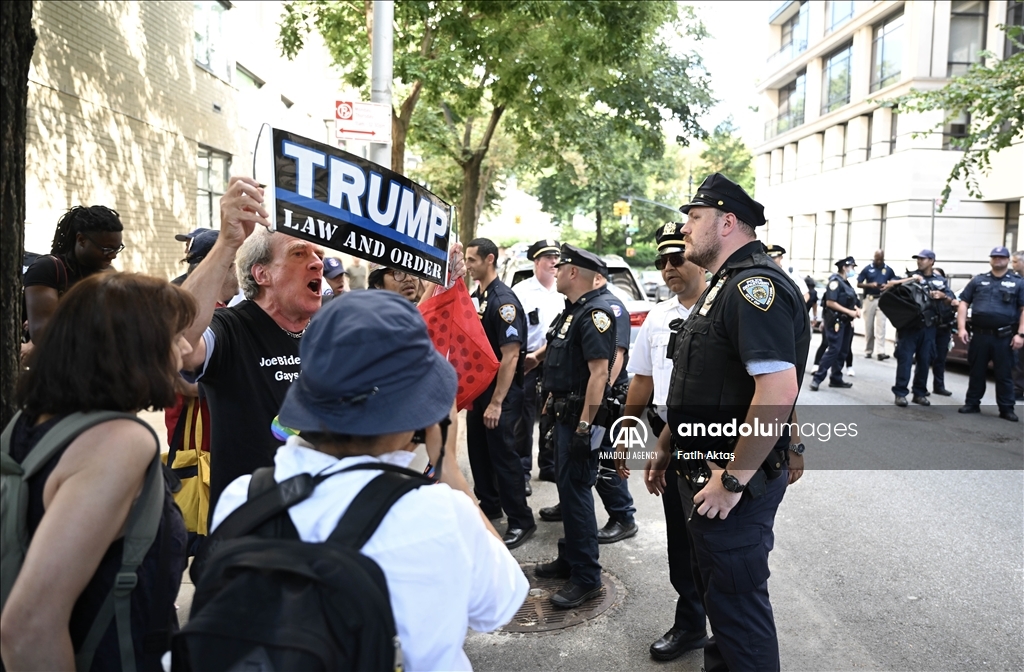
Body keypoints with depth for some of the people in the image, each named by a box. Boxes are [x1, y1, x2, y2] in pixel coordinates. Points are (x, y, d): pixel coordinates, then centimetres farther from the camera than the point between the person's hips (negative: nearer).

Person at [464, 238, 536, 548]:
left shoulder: (503, 300, -17)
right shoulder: (475, 297, 10)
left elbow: (510, 355, -22)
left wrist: (496, 403, -23)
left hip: (500, 394, -9)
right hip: (477, 389, 9)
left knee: (502, 454, -3)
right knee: (478, 450, 17)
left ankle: (521, 521, 9)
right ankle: (489, 506, 35)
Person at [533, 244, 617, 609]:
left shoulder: (595, 313, -18)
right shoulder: (573, 311, 14)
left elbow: (599, 373, -25)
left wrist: (583, 427, -27)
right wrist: (554, 402, 20)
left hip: (580, 418, -10)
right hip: (565, 414, 10)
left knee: (576, 491, -6)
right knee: (566, 487, 17)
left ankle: (587, 577, 4)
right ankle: (569, 558, 31)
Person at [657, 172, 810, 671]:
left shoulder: (755, 285, -20)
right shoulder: (724, 286, 14)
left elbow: (779, 390, -32)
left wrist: (733, 480, -27)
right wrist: (666, 448, 20)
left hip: (734, 483, -10)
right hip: (704, 473, 10)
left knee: (736, 601, 4)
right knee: (716, 590, 24)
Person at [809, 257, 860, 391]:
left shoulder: (846, 283, 16)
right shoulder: (835, 281, -12)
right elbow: (830, 302, -21)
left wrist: (856, 309, 2)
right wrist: (849, 311, -19)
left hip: (846, 322, 9)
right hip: (836, 321, -9)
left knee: (843, 352, 10)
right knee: (833, 350, -12)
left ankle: (836, 379, 16)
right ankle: (817, 378, -9)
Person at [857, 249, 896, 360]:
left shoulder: (888, 269, 5)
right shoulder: (867, 269, 2)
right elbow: (859, 284, 1)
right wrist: (870, 285, -16)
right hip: (869, 299, 0)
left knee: (881, 326, -9)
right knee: (868, 326, 6)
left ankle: (881, 352, -14)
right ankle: (868, 351, 15)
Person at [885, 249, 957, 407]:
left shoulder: (941, 281, 13)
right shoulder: (910, 276, 7)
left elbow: (953, 302, 10)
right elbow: (889, 285, -6)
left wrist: (942, 295, -9)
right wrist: (910, 280, -15)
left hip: (928, 327, 3)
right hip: (909, 325, -3)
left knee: (925, 361, 7)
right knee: (905, 359, -6)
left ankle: (919, 393, 16)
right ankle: (900, 393, -4)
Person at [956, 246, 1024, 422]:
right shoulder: (978, 280, 11)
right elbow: (963, 303, 8)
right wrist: (961, 328, -2)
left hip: (1004, 337, -1)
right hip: (979, 335, 1)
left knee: (1004, 374, 4)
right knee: (977, 372, 9)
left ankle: (1006, 409, 12)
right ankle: (972, 403, 18)